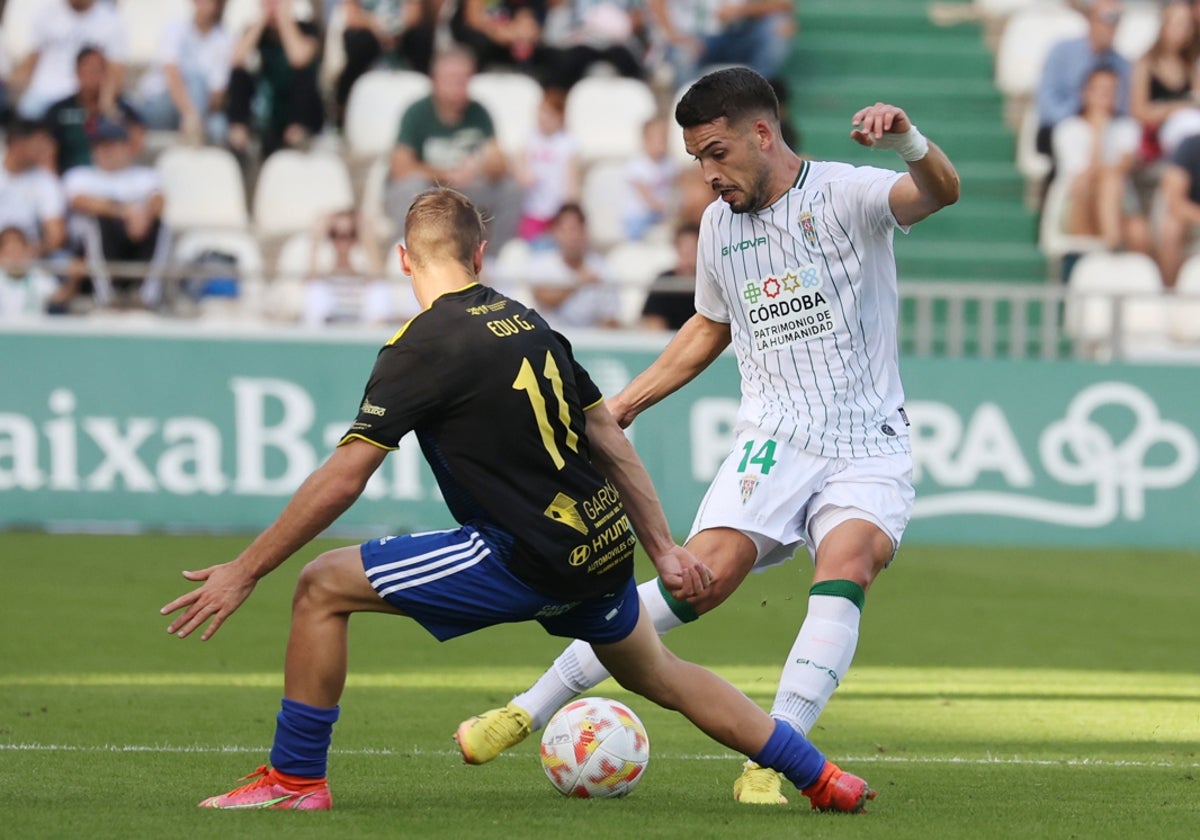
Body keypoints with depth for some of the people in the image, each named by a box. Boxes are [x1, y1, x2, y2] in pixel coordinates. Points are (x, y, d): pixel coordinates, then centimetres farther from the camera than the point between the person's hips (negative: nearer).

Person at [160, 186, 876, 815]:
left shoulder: (424, 345, -10)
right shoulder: (529, 323, 12)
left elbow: (340, 482, -14)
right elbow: (611, 440, 15)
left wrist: (245, 572, -8)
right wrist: (663, 549, 21)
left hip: (528, 559, -8)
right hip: (603, 550, 8)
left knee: (323, 588, -2)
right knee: (661, 677, 32)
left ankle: (297, 778, 4)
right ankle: (822, 777, 35)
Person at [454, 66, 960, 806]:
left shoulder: (844, 195, -6)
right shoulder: (720, 224, 11)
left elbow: (940, 192, -27)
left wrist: (907, 140, -49)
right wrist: (627, 403, 25)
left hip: (869, 448, -3)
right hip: (774, 440, 3)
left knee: (848, 565, -30)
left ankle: (768, 764, -31)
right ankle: (531, 710, -14)